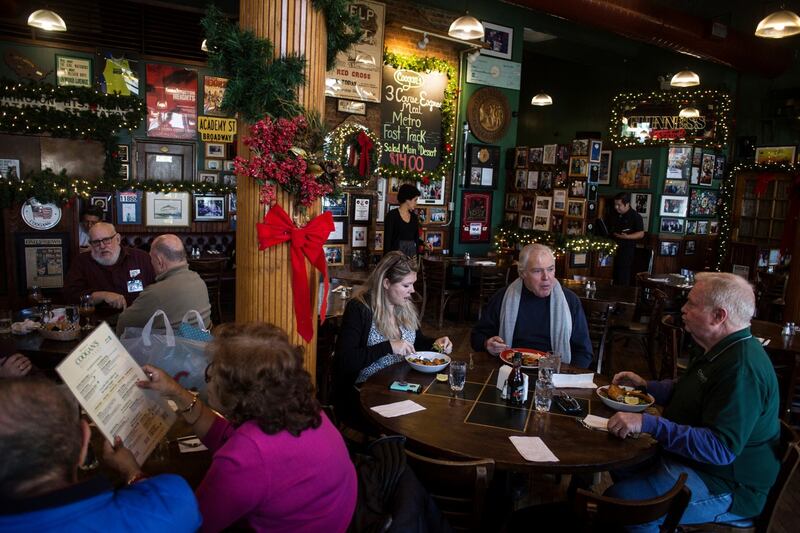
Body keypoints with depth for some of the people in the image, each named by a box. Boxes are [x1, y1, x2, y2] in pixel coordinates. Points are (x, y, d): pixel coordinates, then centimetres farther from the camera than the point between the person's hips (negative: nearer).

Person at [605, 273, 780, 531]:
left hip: (725, 485, -11)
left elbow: (721, 448, -33)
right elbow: (692, 392, 26)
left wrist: (648, 423, -35)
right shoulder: (719, 350, 8)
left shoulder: (742, 369, -28)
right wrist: (645, 385, 13)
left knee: (621, 499, -23)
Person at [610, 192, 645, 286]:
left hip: (627, 250, -7)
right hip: (615, 248, 7)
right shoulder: (617, 216, 13)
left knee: (623, 280, -9)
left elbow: (641, 234, -11)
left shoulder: (635, 216, -9)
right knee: (615, 276, 10)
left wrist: (627, 236, -25)